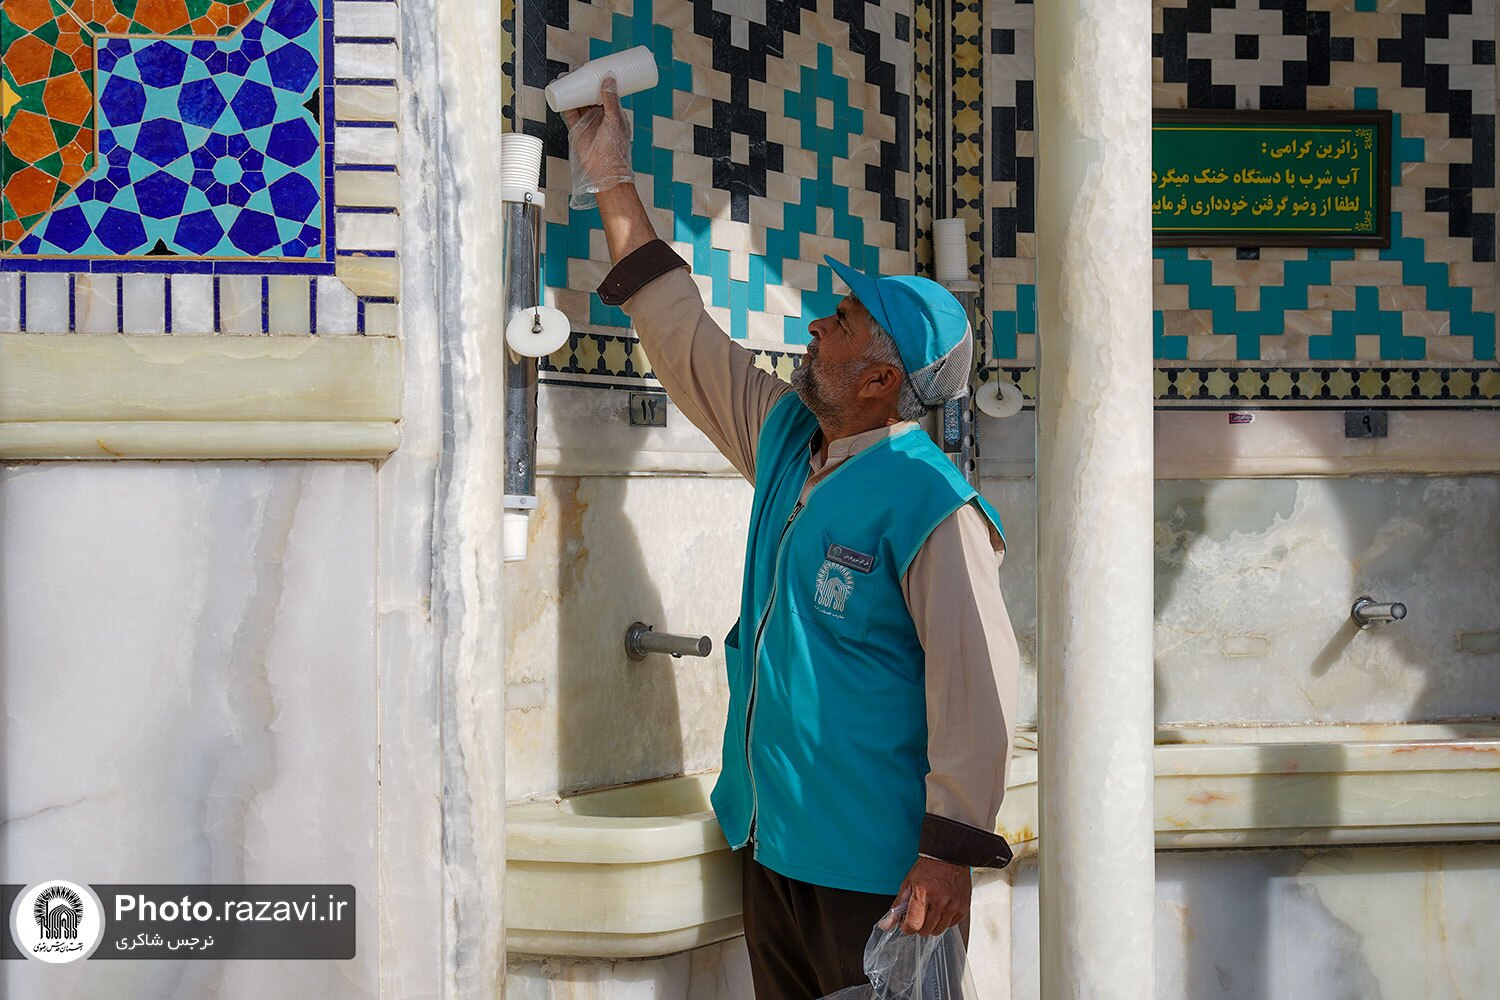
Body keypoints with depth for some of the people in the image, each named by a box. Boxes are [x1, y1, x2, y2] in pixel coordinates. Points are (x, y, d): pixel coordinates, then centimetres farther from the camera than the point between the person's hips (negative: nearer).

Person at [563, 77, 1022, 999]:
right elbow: (683, 333, 18)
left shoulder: (932, 506, -17)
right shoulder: (784, 440, 8)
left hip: (875, 870, -8)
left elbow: (978, 686, -21)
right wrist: (613, 185, 20)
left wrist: (950, 854, -23)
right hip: (774, 845, 8)